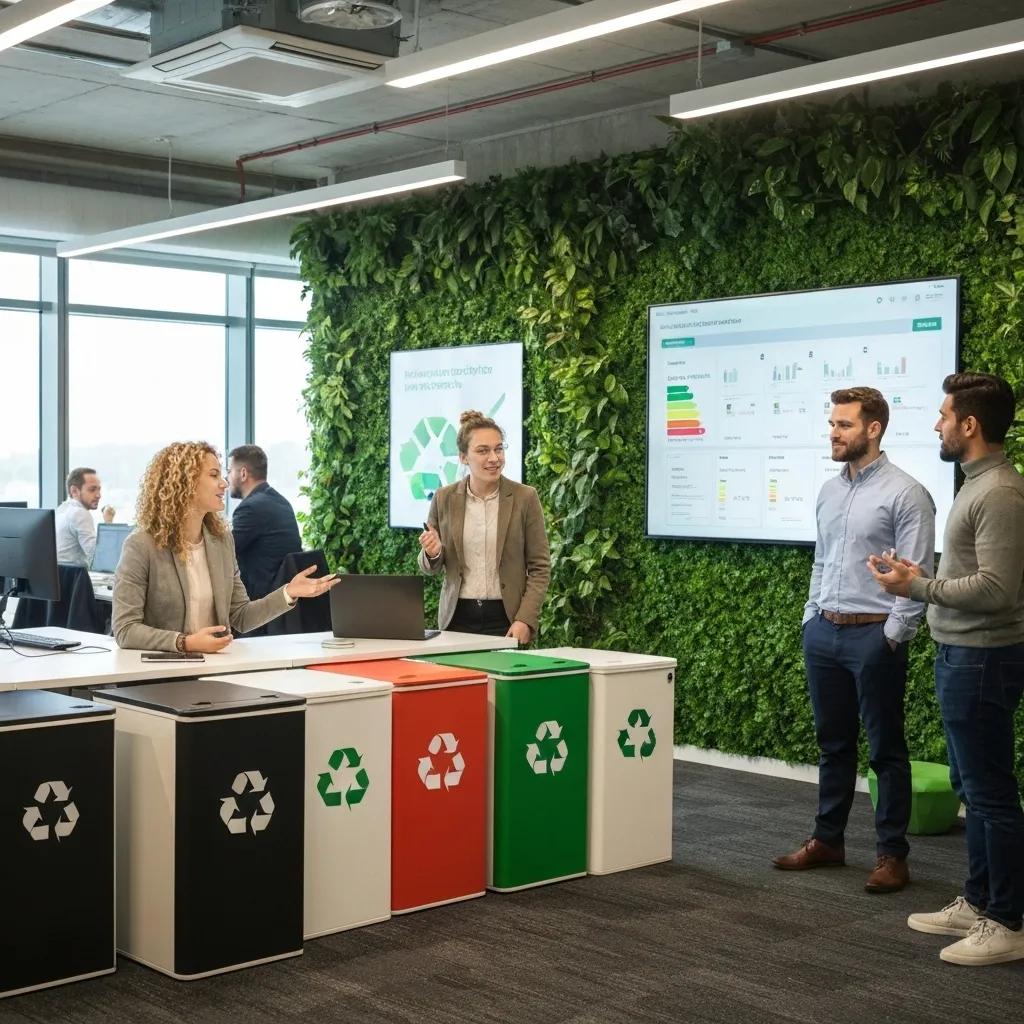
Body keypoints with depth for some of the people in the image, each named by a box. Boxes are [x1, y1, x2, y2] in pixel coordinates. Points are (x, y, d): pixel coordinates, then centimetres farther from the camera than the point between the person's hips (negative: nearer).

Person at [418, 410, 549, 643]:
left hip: (505, 618, -2)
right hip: (457, 618, 2)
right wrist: (433, 553, -12)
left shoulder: (525, 497, -4)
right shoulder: (444, 498, 2)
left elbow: (540, 567, -2)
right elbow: (430, 568, 10)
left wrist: (525, 620, -13)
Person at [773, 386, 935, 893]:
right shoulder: (829, 491, 12)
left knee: (886, 750, 3)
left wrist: (891, 637, -14)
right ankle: (827, 840, 26)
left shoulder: (905, 494, -10)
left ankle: (892, 854, 12)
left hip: (874, 635, -7)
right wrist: (811, 620, 12)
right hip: (823, 632, 7)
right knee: (833, 743, 15)